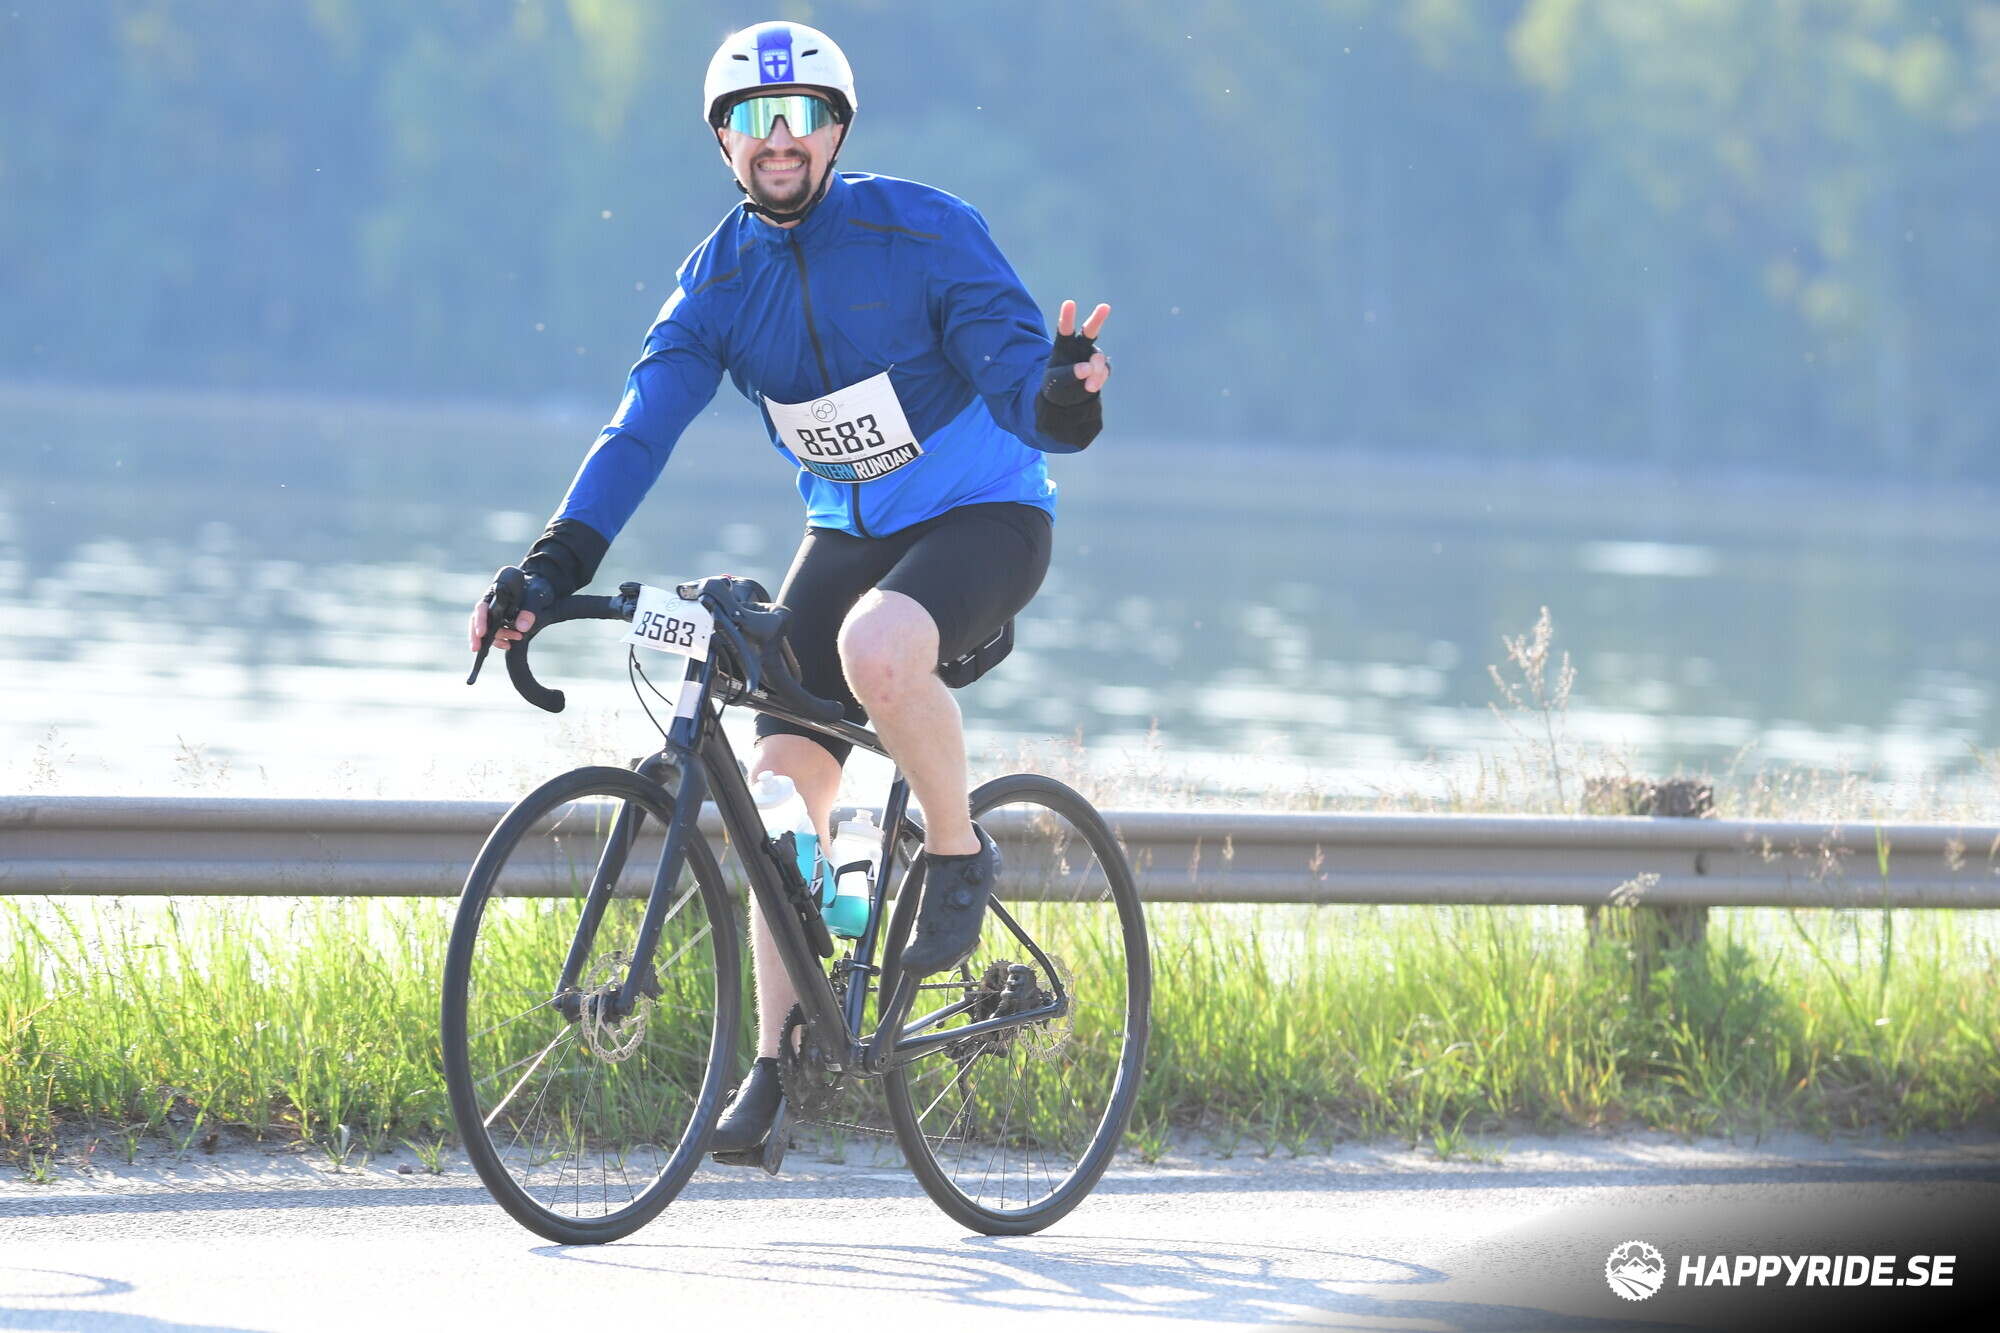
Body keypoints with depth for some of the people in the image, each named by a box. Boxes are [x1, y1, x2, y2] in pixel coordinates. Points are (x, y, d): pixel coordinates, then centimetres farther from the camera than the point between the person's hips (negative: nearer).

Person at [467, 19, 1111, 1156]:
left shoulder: (925, 232, -17)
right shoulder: (720, 279, -5)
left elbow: (1022, 383, -21)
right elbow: (643, 426, -12)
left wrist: (1063, 396, -46)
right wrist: (553, 569, -25)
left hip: (985, 516, -5)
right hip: (849, 533, 5)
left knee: (877, 648, -37)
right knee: (782, 785, -5)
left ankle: (959, 849, -12)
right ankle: (777, 1062, 4)